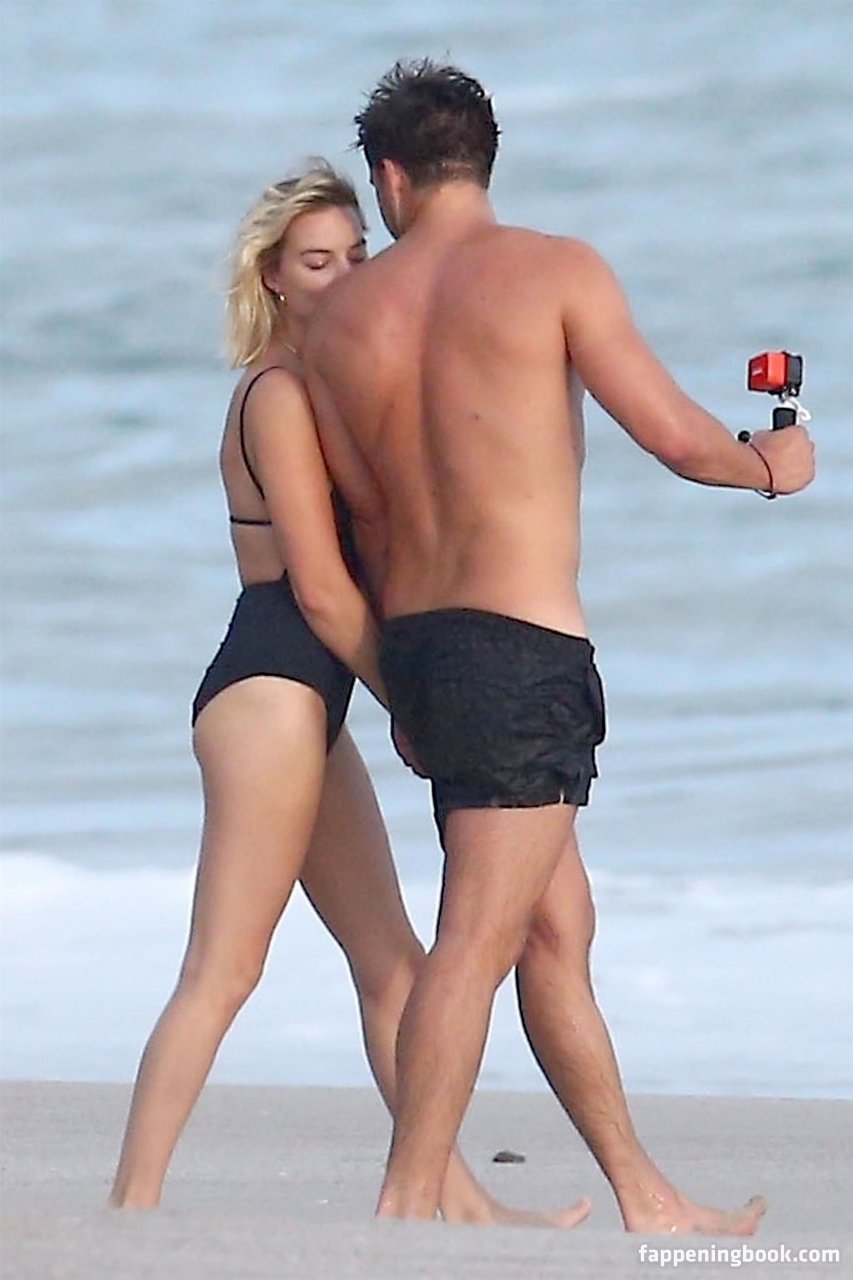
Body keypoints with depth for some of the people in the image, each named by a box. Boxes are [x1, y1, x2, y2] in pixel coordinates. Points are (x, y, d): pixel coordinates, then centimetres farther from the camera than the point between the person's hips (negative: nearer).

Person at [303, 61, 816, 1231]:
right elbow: (676, 438, -7)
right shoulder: (553, 270, -7)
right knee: (479, 936, -8)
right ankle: (406, 1215, -14)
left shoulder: (344, 316, 8)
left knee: (558, 927, 14)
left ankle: (645, 1201, 21)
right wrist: (772, 465, 15)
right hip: (523, 647, -6)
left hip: (415, 639, 7)